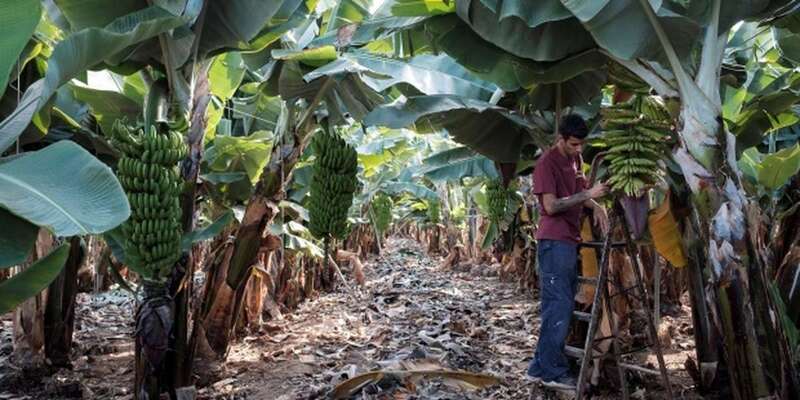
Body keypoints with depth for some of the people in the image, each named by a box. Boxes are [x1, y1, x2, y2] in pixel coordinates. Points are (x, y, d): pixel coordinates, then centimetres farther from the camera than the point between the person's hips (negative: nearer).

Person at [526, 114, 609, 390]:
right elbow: (551, 206, -18)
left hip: (570, 241, 9)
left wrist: (596, 207, 5)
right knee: (559, 306, -8)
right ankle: (551, 371, 0)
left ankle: (541, 367, 15)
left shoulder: (575, 159, 14)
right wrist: (588, 194, -19)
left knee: (562, 305, 9)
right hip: (554, 243, -9)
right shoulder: (546, 163, -12)